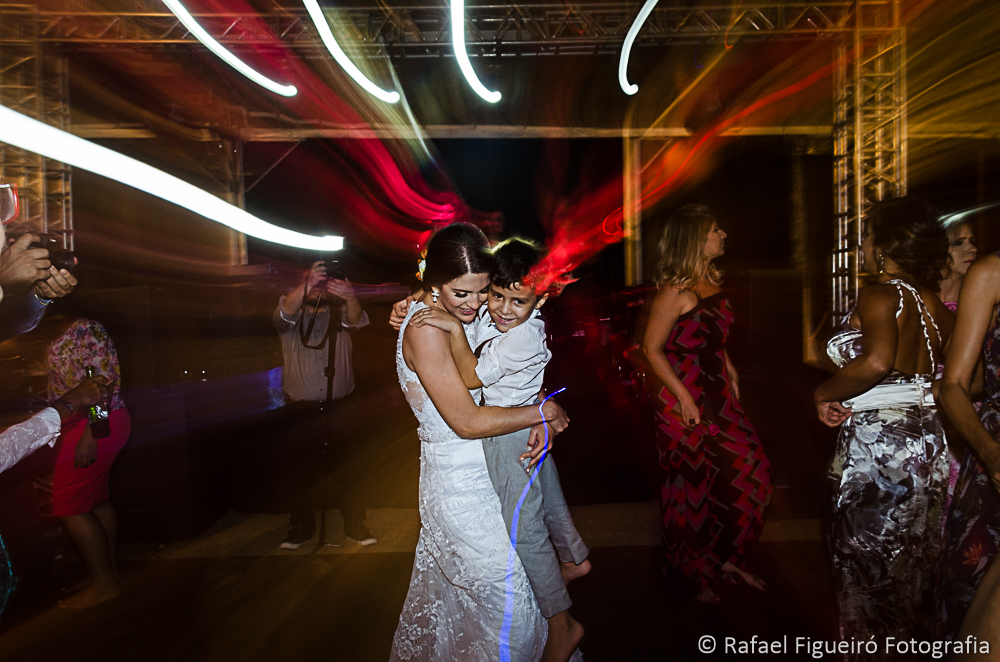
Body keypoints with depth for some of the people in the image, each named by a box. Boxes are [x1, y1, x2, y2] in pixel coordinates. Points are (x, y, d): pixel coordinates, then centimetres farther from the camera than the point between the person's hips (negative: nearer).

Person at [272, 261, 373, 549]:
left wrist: (349, 298, -41)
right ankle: (301, 527, 29)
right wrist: (306, 286, -36)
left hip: (339, 407, 0)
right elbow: (284, 314, -19)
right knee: (299, 472, 10)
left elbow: (356, 320, -18)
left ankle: (354, 523, 22)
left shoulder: (340, 312, 4)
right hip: (300, 410, 1)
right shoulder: (292, 313, 5)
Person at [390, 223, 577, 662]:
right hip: (460, 481, -8)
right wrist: (543, 412, -15)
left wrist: (542, 421, -12)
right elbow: (467, 422, -25)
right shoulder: (425, 329, -25)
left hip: (477, 470, 8)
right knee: (505, 585, 6)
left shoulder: (460, 313, 0)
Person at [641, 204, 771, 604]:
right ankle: (696, 574, 27)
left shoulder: (713, 281, 8)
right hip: (685, 402, -8)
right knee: (693, 486, 6)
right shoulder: (675, 291, -17)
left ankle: (729, 559, 28)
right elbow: (652, 349, -16)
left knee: (748, 473, 8)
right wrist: (683, 396, -19)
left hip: (719, 395, 8)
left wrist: (730, 371, 13)